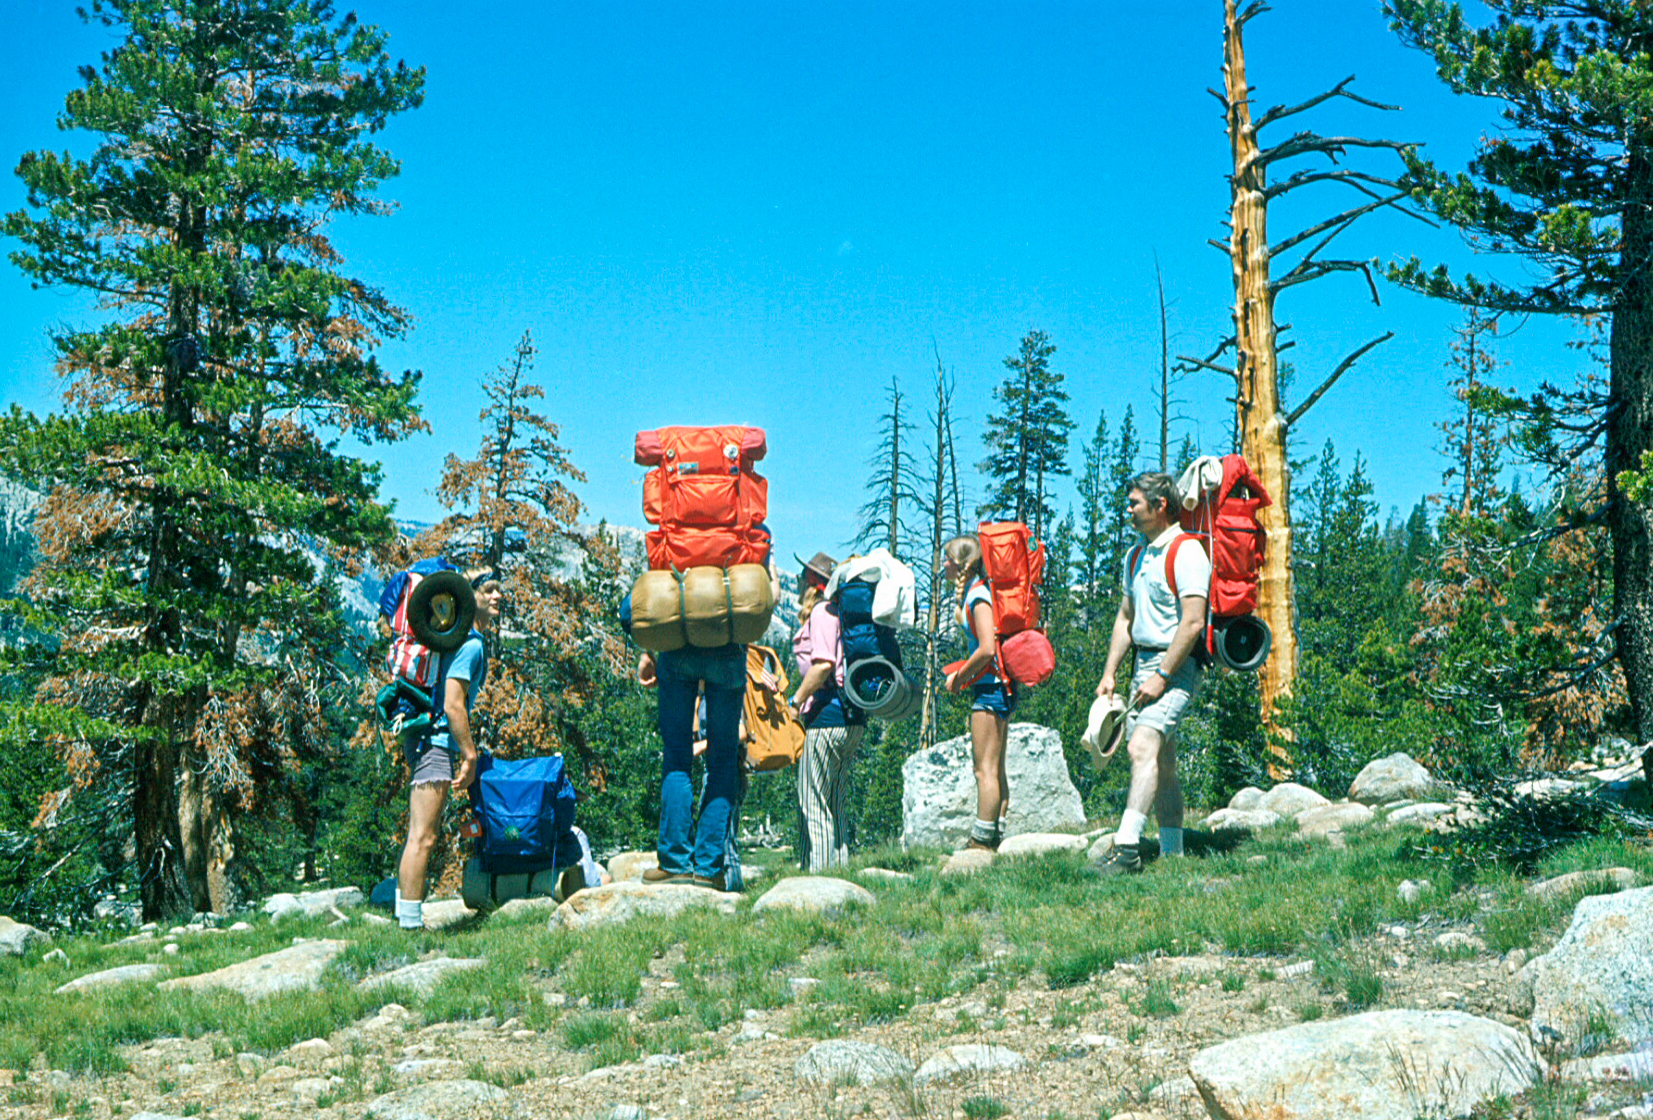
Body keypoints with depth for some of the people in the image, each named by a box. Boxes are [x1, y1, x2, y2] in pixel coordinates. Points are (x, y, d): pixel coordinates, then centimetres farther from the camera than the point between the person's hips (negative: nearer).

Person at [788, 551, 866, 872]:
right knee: (836, 804, 12)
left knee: (812, 801, -6)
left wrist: (795, 701, -11)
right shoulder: (840, 611, 19)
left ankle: (816, 869, -8)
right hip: (851, 717, 9)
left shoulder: (822, 612, -7)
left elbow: (823, 664, -19)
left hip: (826, 715, -9)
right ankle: (840, 867, 12)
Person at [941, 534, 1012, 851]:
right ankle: (996, 836, 18)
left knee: (985, 769, -7)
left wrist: (960, 677, -11)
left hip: (989, 687, -10)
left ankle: (981, 842, -5)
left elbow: (987, 649, -23)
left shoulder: (978, 596, -15)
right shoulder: (975, 593, 15)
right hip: (995, 687, 10)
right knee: (995, 768, 13)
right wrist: (960, 672, 12)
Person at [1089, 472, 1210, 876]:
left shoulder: (1186, 552, -11)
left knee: (1142, 748, -23)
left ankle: (1126, 848, -30)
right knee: (1162, 762, 10)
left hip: (1175, 665, -9)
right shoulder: (1136, 555, 18)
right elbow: (1125, 617, 24)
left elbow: (1193, 622, -18)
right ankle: (1172, 853, 16)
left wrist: (1162, 676, -20)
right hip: (1144, 664, 9)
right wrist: (1109, 673, 14)